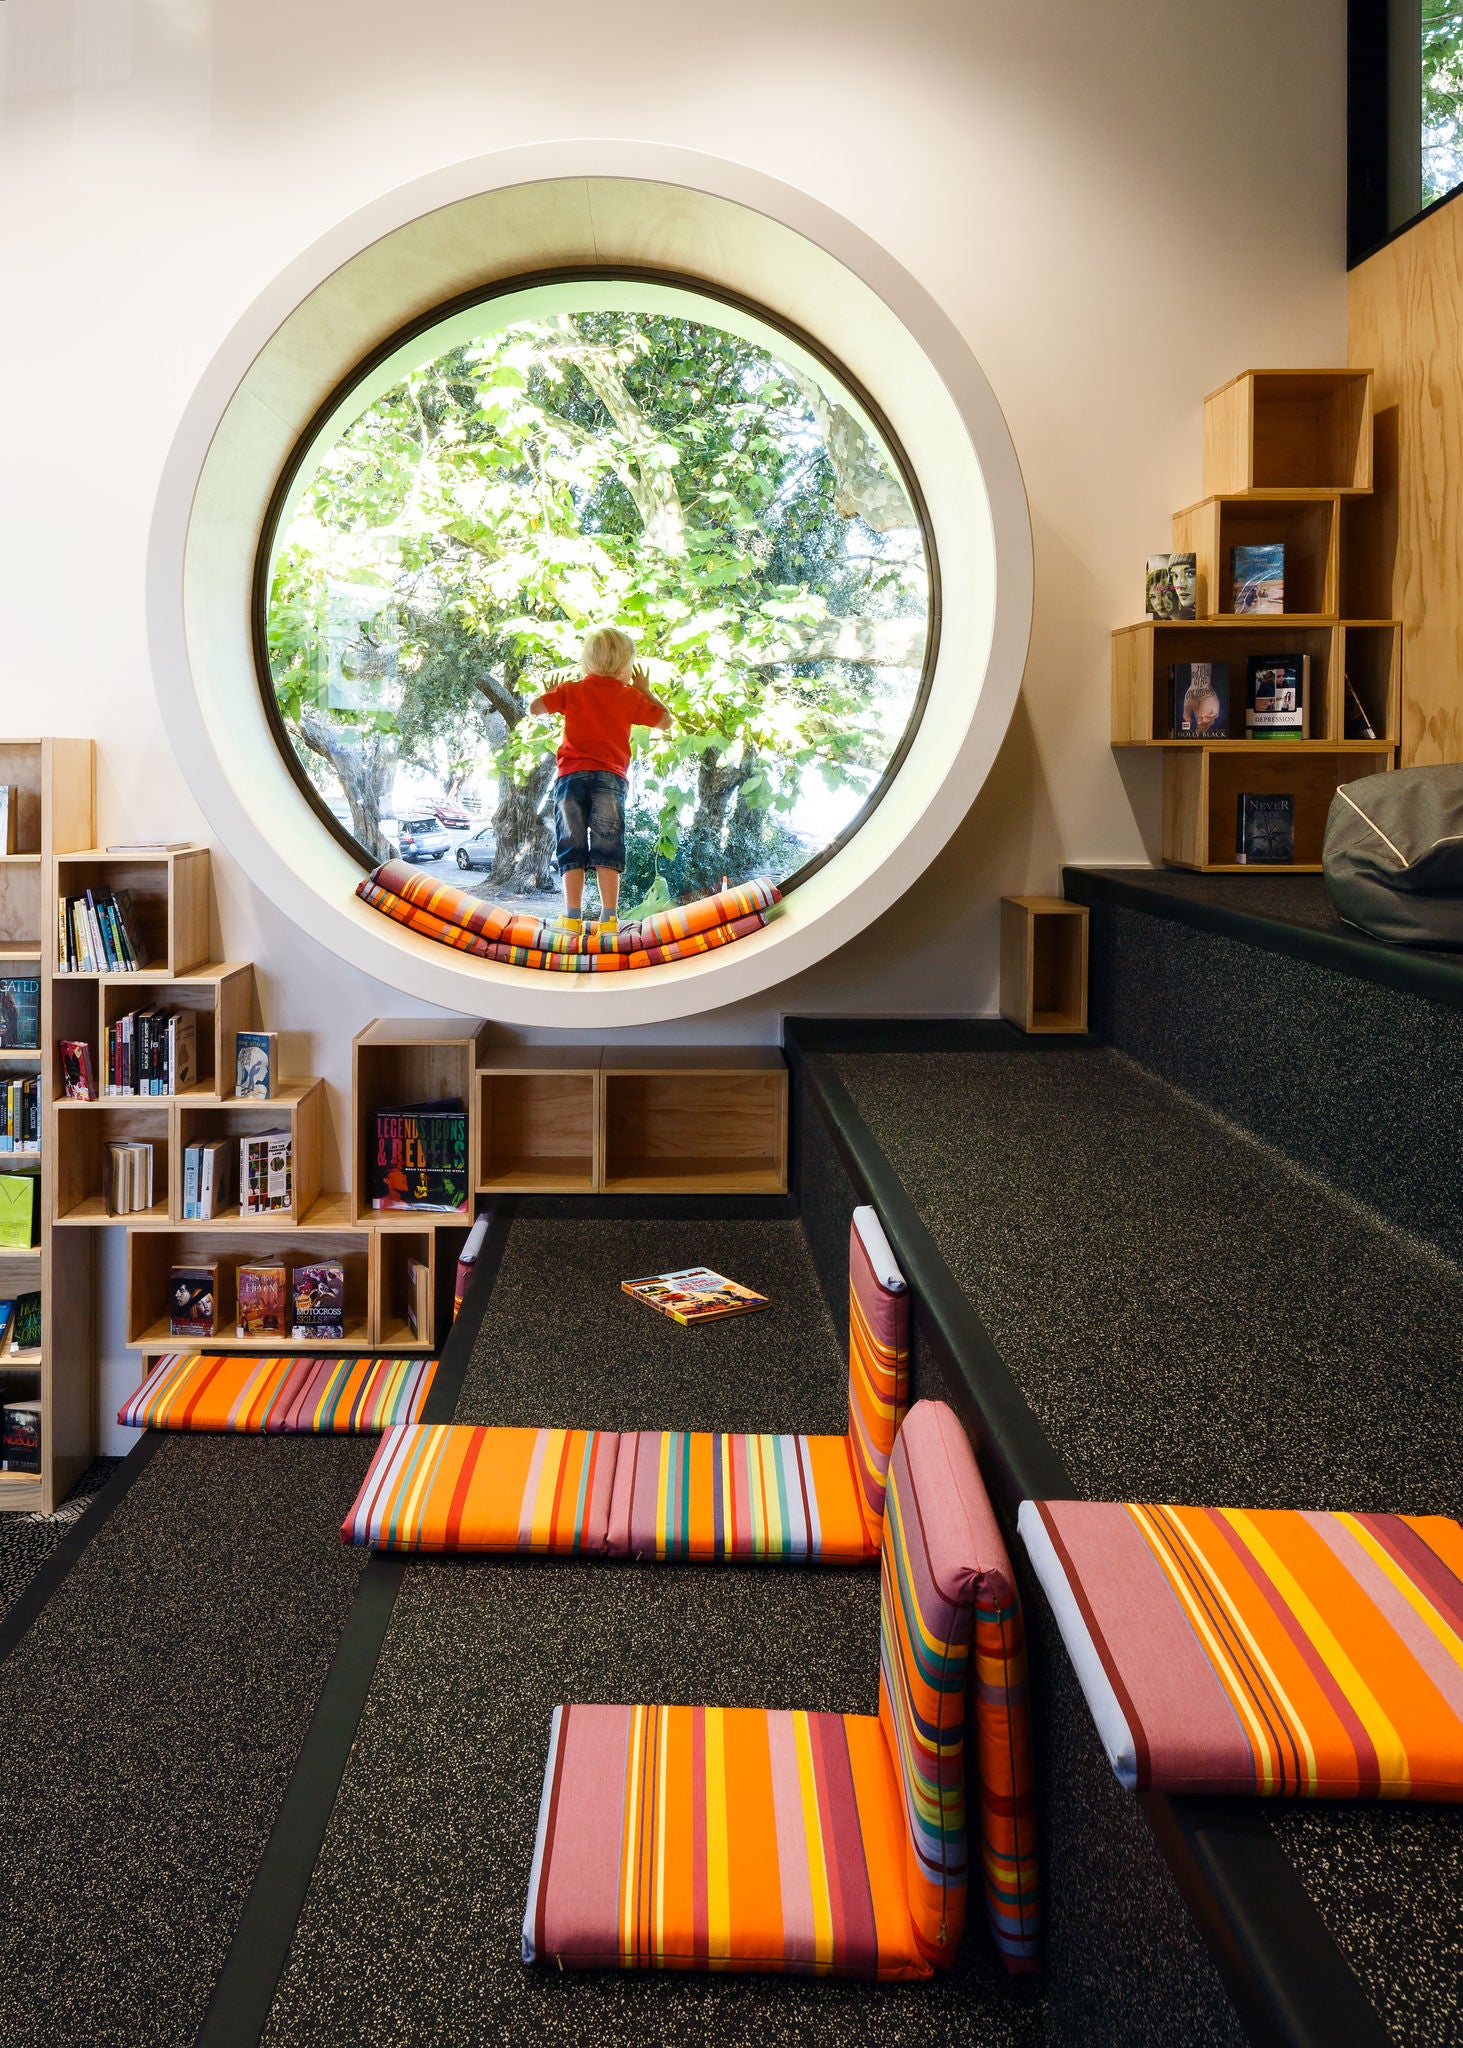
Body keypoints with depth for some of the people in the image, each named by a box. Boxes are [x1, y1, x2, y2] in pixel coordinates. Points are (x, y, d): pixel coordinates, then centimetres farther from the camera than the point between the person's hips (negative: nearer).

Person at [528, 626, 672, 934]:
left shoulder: (572, 690, 10)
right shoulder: (631, 696, 9)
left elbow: (535, 708, 6)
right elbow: (664, 722, 18)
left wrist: (552, 692, 26)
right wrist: (644, 690, 27)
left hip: (571, 776, 1)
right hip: (610, 778, -1)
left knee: (572, 849, 3)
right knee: (607, 849, 0)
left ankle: (573, 917, -2)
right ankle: (609, 917, -5)